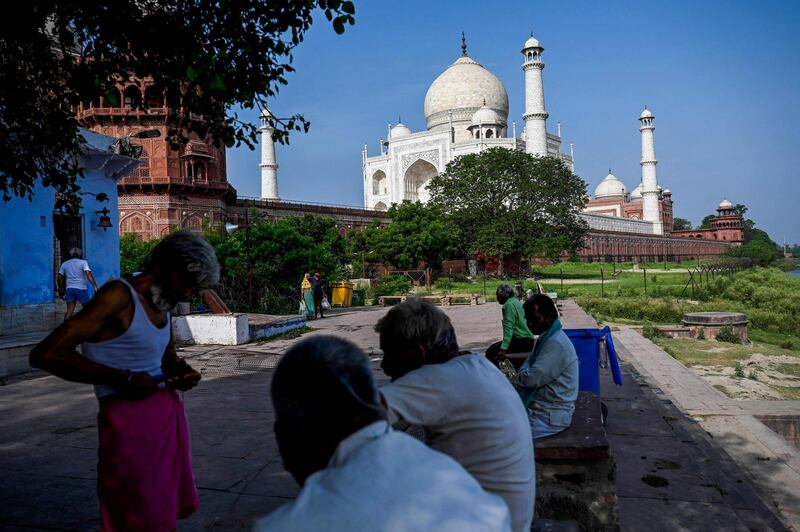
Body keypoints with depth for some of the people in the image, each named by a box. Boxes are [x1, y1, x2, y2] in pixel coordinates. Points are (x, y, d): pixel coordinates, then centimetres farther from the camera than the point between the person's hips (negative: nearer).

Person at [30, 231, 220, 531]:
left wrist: (182, 371, 4)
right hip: (131, 420, -8)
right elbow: (45, 355, -23)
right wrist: (124, 378, -20)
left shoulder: (161, 303, 11)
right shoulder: (119, 295, -15)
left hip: (169, 413, 8)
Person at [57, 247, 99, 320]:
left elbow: (60, 278, 10)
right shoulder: (83, 262, 0)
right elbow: (88, 274, -15)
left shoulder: (65, 264, 13)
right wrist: (95, 286, -21)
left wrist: (61, 291, 19)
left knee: (69, 311, 1)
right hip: (81, 288, -4)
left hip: (69, 289, 4)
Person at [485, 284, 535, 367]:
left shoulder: (509, 305, -11)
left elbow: (509, 328, -20)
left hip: (522, 341, -10)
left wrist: (503, 349, -25)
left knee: (491, 352, -16)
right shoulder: (516, 302, 19)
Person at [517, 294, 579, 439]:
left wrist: (524, 369, -2)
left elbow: (530, 379, -22)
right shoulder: (546, 337, 10)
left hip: (550, 415, -9)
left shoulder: (556, 343, -21)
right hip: (540, 406, 9)